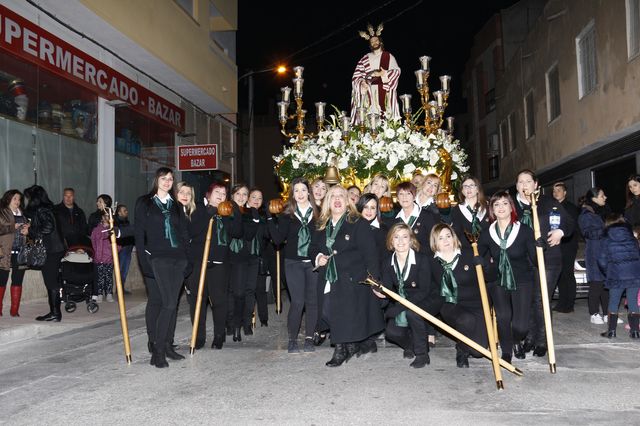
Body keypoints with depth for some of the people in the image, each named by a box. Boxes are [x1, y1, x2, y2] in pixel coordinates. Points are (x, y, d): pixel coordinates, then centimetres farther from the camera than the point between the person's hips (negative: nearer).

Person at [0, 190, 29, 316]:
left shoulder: (23, 214, 17)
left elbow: (27, 229, 26)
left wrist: (27, 231, 5)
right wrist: (13, 227, -15)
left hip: (21, 253, 5)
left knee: (17, 281, 6)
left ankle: (14, 310, 11)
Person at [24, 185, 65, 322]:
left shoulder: (41, 210, -10)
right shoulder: (45, 209, 17)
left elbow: (48, 227, -21)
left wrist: (31, 231, -11)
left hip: (51, 251, -9)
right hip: (55, 250, 9)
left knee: (51, 282, -4)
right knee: (52, 281, 12)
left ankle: (55, 313, 0)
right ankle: (54, 312, 17)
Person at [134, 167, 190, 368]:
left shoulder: (175, 205, 17)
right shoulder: (144, 203, 5)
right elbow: (139, 232, -2)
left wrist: (186, 259, 8)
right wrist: (143, 260, -11)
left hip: (176, 259, 5)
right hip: (156, 259, -4)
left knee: (170, 303, 5)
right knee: (168, 303, -12)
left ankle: (165, 345, 14)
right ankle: (158, 348, -4)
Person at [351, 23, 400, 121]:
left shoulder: (388, 56, 12)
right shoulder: (365, 59, 14)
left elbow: (396, 71, 2)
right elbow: (357, 76, 8)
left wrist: (384, 74, -14)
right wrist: (362, 82, -13)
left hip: (384, 92, -1)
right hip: (369, 92, 1)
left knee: (386, 116, -11)